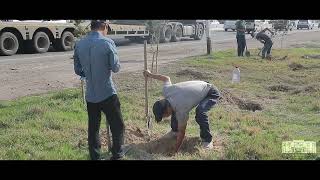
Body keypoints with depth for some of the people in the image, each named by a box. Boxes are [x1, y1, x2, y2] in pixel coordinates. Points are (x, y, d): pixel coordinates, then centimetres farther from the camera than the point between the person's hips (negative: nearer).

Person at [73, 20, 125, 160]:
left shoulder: (79, 45, 1)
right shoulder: (107, 43, -14)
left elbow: (78, 70, 7)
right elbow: (116, 68, -8)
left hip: (90, 95, 5)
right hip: (108, 93, -5)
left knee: (93, 128, 14)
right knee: (117, 126, 12)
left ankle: (95, 157, 23)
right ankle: (117, 155, 21)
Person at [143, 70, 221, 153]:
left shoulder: (181, 110, -36)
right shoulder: (165, 90, -19)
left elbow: (182, 133, -25)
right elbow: (166, 78, 4)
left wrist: (175, 152, -18)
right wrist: (150, 74, 19)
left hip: (211, 93, -8)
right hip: (199, 87, 9)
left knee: (200, 112, -35)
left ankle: (207, 140, -15)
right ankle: (174, 130, 22)